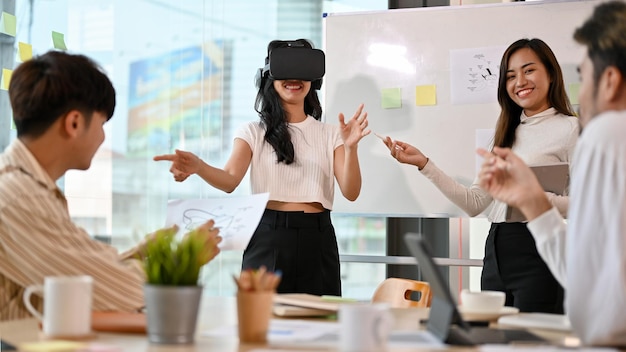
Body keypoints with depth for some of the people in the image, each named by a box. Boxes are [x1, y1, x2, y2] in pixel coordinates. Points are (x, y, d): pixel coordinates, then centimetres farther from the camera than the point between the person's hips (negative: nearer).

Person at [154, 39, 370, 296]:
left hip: (317, 242, 1)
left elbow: (351, 192, -2)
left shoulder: (330, 134, 9)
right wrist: (198, 167, -32)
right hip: (268, 239, -1)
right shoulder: (254, 133, 6)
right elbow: (230, 180, -11)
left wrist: (350, 148, -19)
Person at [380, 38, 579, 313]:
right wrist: (423, 164, 6)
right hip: (496, 254, 6)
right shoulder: (509, 135, 18)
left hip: (538, 252, -6)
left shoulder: (569, 128, -2)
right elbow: (474, 203, 11)